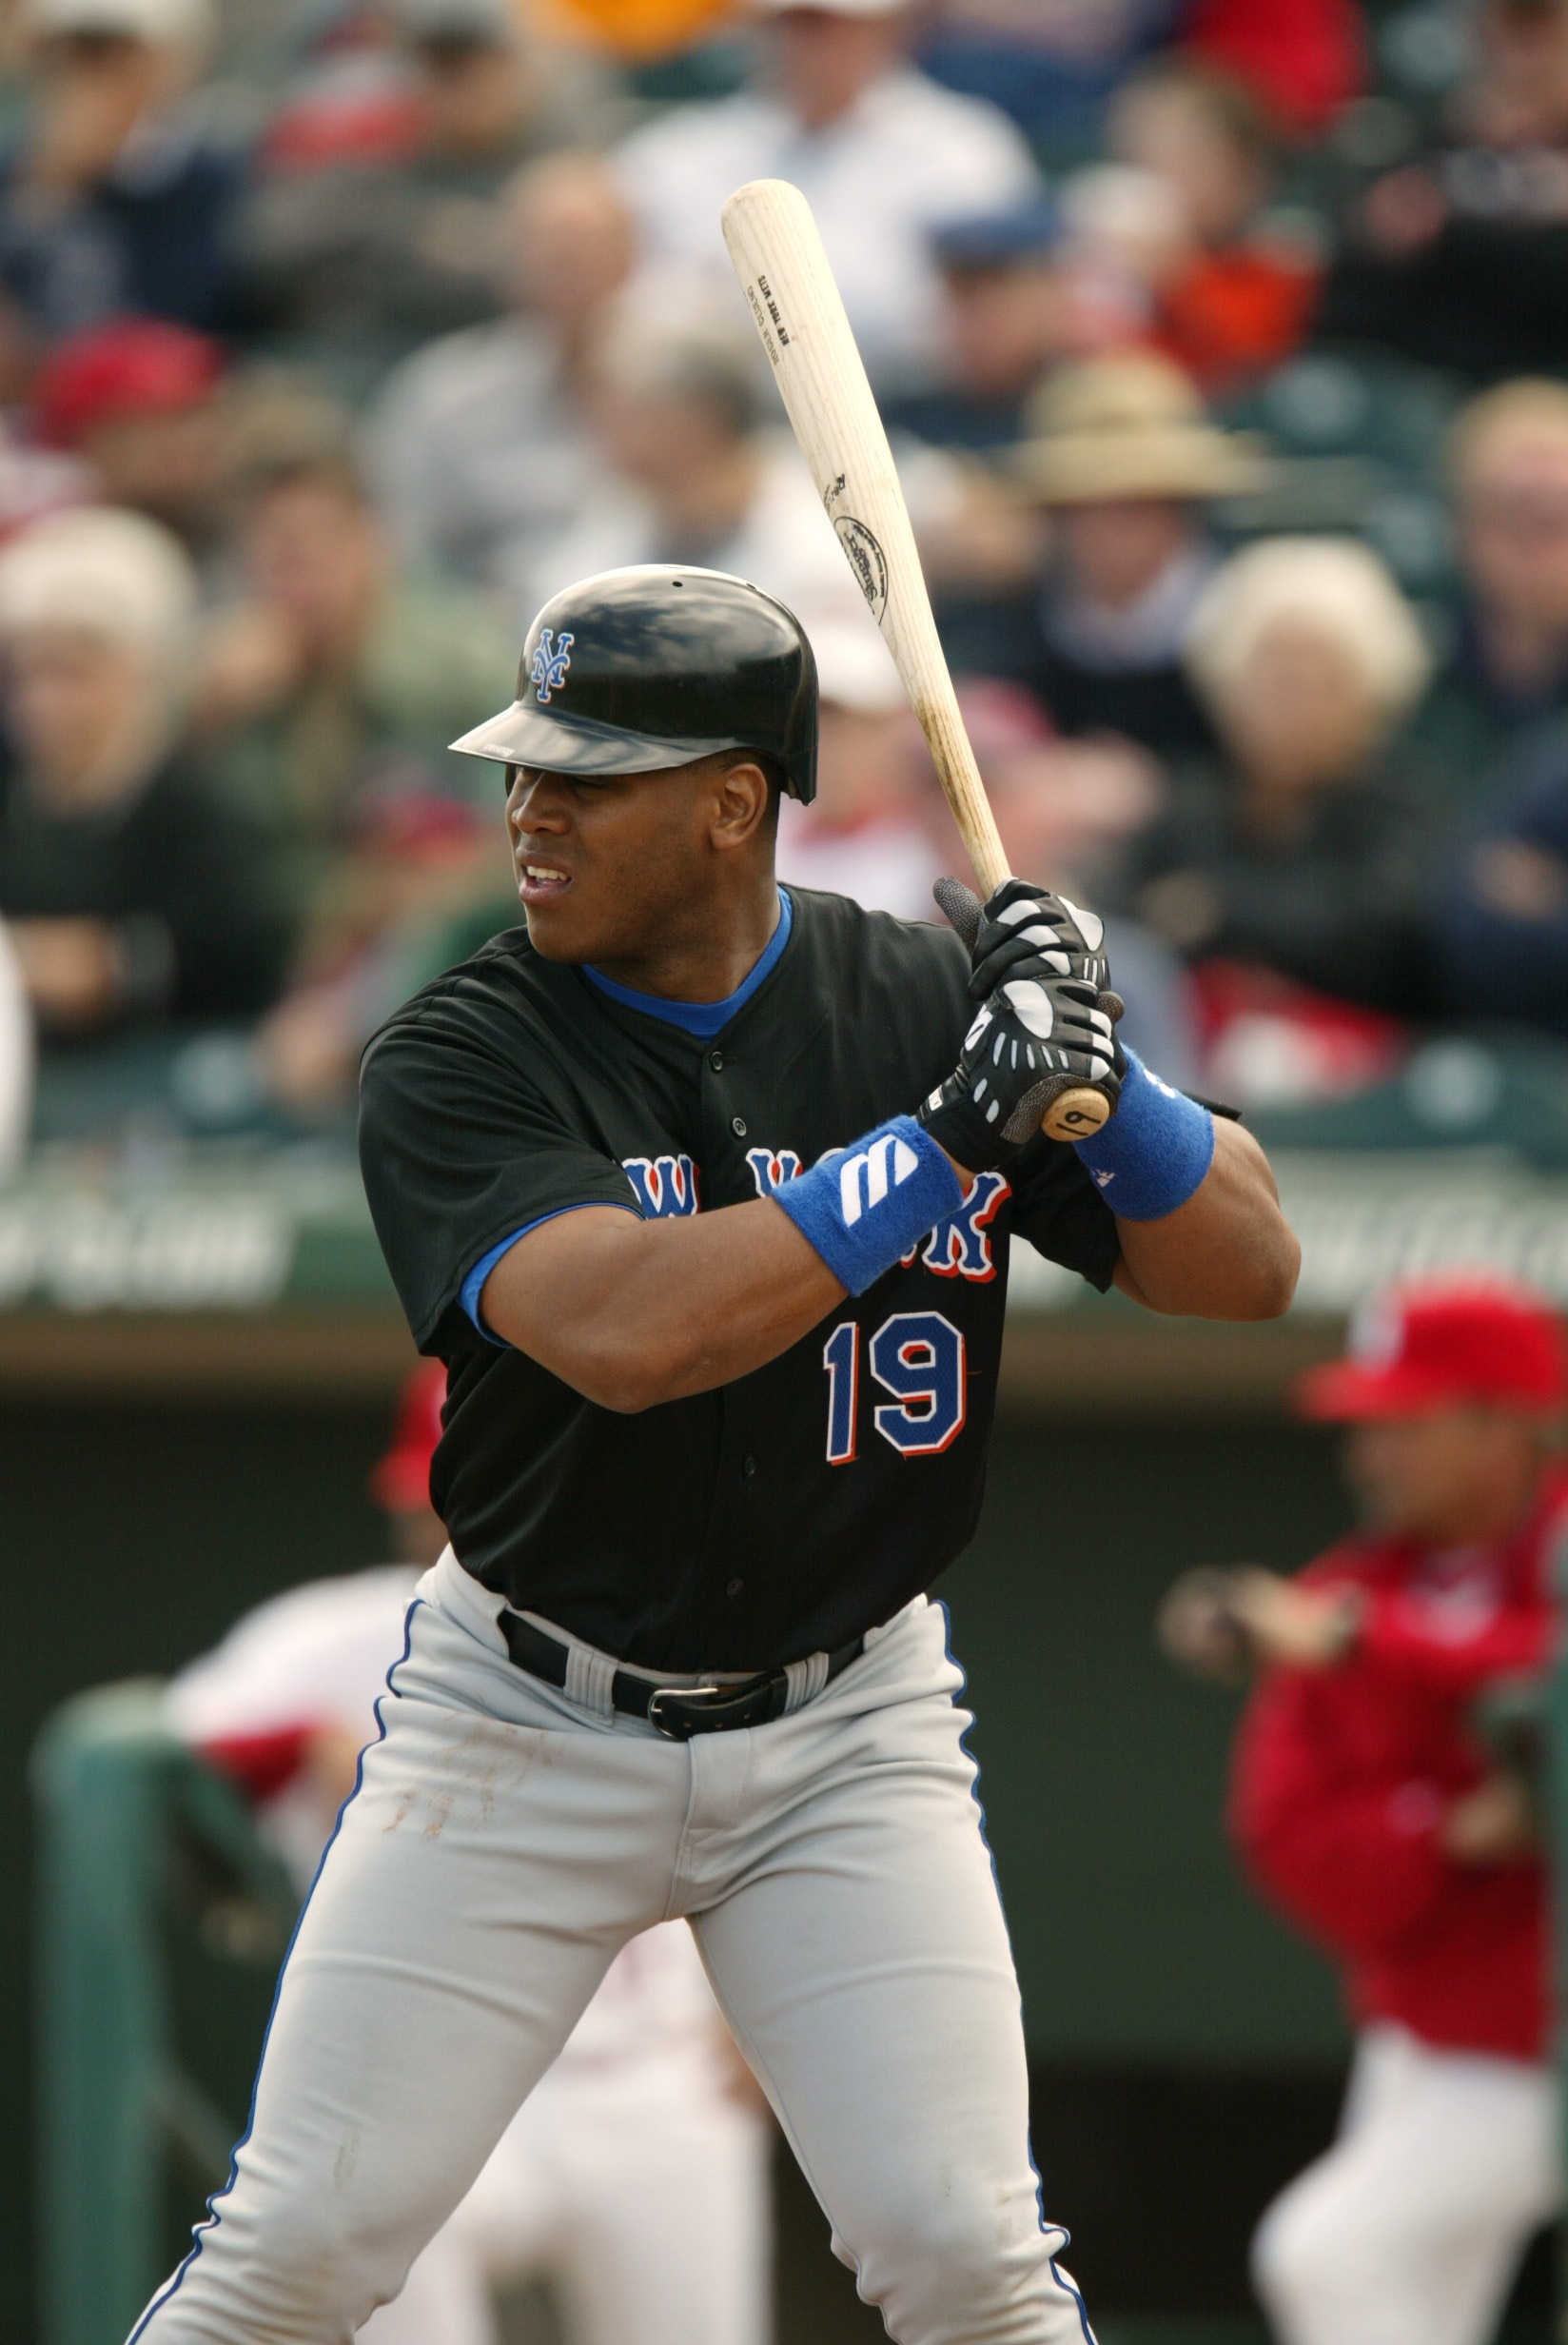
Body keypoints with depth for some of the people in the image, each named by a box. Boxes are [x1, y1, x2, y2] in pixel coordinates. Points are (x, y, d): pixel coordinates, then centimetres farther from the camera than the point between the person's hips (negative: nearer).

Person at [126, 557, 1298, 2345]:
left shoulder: (931, 1005, -5)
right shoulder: (457, 1060, -13)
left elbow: (1248, 1269, -4)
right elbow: (623, 1332, -30)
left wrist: (1088, 1075, -22)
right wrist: (948, 1138, -30)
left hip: (842, 1735, 1)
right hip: (527, 1727, -1)